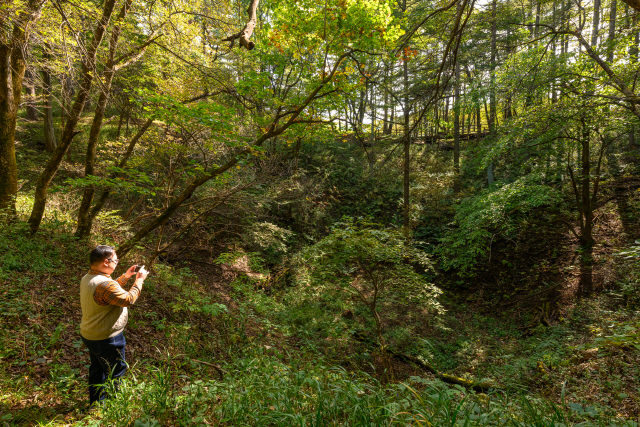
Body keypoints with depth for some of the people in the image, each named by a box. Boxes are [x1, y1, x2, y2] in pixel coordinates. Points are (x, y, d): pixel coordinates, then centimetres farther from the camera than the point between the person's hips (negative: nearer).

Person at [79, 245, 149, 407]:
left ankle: (95, 404, 40)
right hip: (106, 339, -10)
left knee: (97, 369, 25)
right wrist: (139, 280, -18)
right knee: (115, 372, 9)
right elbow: (128, 299, -28)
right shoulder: (103, 284, -31)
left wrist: (125, 277, 8)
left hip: (89, 335, 10)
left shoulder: (88, 278, 2)